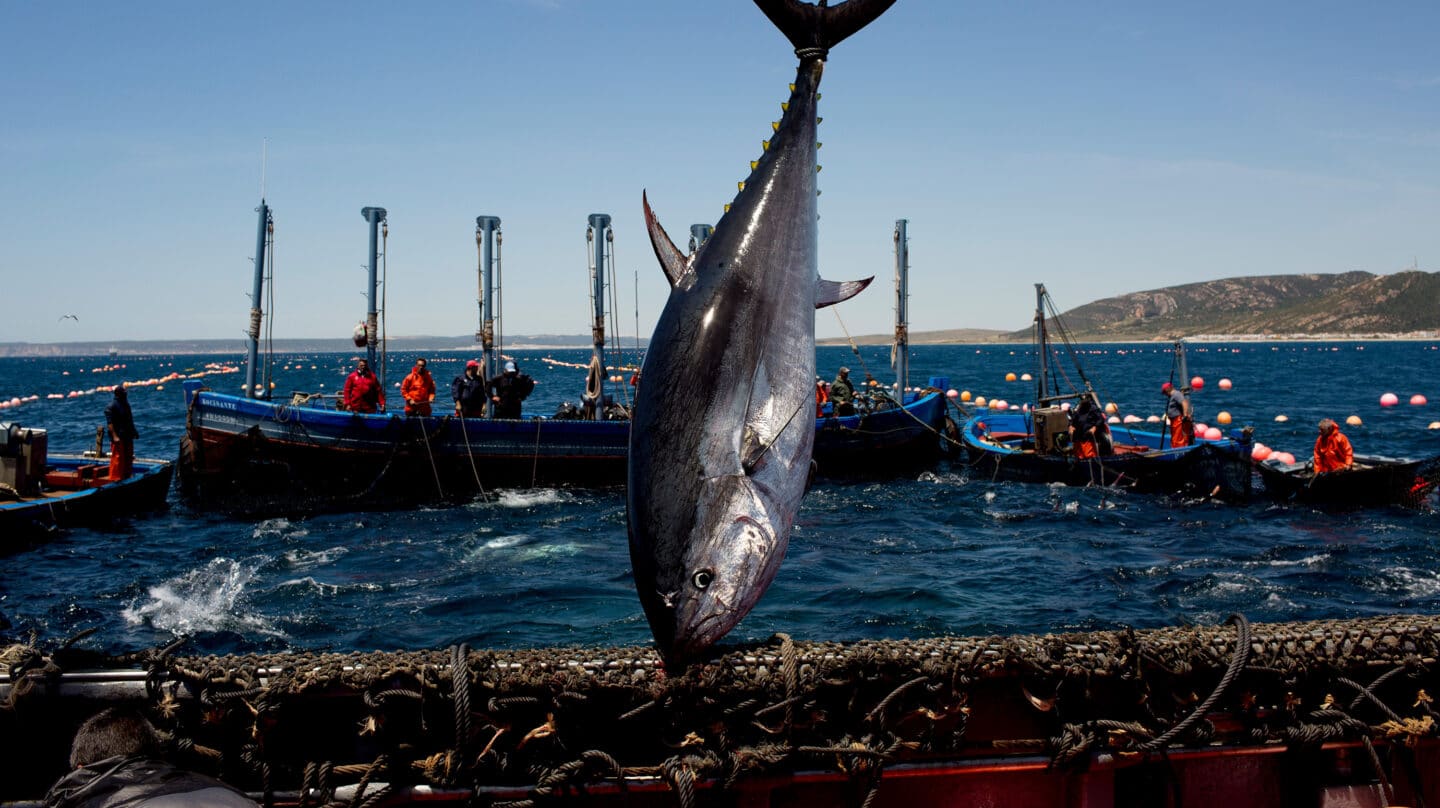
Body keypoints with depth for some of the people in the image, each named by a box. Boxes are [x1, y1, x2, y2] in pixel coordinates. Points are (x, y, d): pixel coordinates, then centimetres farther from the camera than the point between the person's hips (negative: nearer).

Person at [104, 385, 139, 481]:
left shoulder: (125, 403, 14)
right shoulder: (111, 406, -13)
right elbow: (109, 423, -18)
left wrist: (134, 431, 23)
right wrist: (115, 436, -24)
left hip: (128, 436, 9)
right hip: (118, 438, -9)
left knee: (128, 458, 13)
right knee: (117, 458, -6)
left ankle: (127, 477, 22)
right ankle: (115, 479, -2)